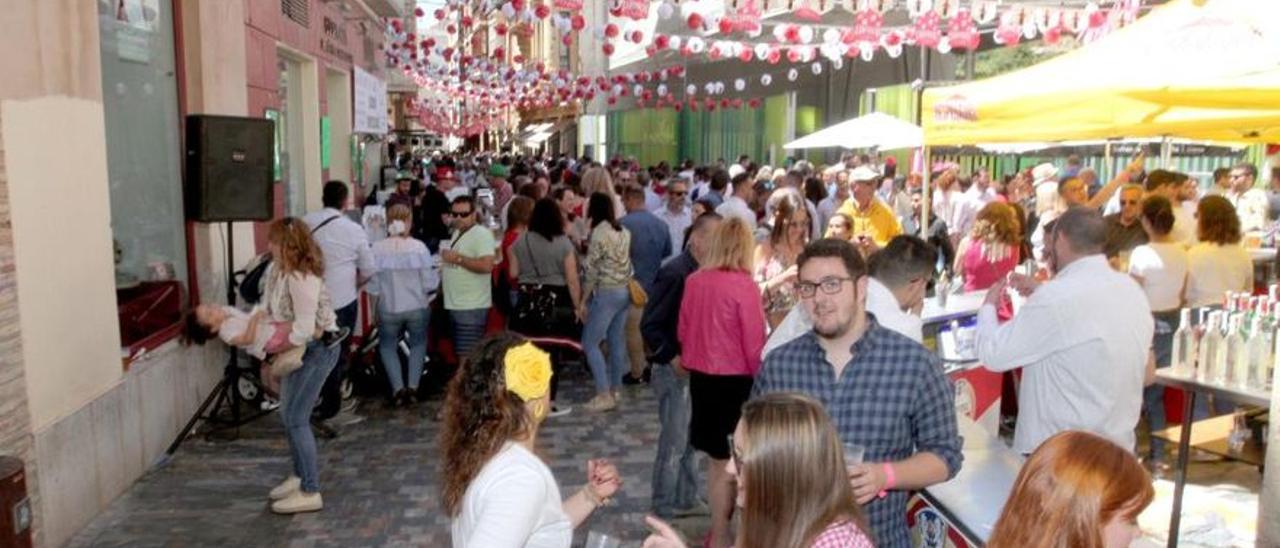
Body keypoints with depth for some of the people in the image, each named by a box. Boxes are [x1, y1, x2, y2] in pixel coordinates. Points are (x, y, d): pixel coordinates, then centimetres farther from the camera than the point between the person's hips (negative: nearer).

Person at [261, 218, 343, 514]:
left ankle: (310, 492, 1)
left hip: (318, 349, -9)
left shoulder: (302, 279, -28)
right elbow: (267, 309, 7)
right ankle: (300, 475, 35)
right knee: (288, 415, 17)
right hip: (298, 348, 9)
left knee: (295, 418, -7)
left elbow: (304, 329, -28)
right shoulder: (275, 269, -1)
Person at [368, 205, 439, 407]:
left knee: (387, 346, 20)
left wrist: (386, 287, 9)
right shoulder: (419, 247, -13)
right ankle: (413, 387, 15)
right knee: (418, 344, 23)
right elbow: (429, 284, -11)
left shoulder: (377, 249, -12)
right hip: (417, 307, 0)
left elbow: (372, 286, -10)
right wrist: (437, 271, 7)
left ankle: (398, 388, 8)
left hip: (388, 309, 0)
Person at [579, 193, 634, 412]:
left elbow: (592, 271, -14)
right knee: (617, 341, 12)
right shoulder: (624, 231, 9)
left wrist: (582, 301, -9)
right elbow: (621, 261, 8)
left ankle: (604, 395, -3)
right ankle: (615, 390, 19)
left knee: (590, 342, 0)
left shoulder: (599, 233, -14)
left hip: (606, 293, -8)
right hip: (625, 291, 8)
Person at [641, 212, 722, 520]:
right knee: (674, 442, 1)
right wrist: (673, 359, -18)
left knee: (689, 440, 18)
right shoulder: (674, 273, -16)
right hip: (676, 370, -7)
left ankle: (687, 500, 31)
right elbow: (650, 326, -17)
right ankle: (664, 512, 14)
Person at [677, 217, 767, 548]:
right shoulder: (744, 286, -17)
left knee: (716, 459, 17)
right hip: (735, 380, -5)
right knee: (727, 461, 7)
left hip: (701, 377, 5)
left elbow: (683, 331, 8)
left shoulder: (694, 281, -1)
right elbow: (754, 345, -13)